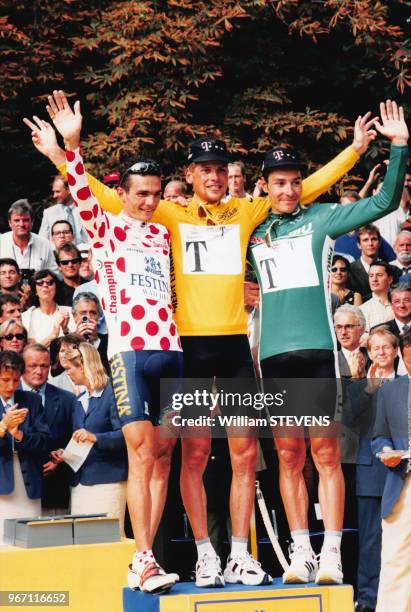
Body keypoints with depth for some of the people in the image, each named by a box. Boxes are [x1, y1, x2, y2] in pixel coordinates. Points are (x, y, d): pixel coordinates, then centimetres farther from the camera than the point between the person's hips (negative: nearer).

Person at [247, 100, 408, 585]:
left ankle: (331, 555, 1)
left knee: (325, 453, -2)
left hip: (316, 349, -3)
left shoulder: (321, 219, 5)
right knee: (288, 457, 5)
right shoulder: (255, 233, 14)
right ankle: (301, 553, 10)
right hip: (274, 353, 3)